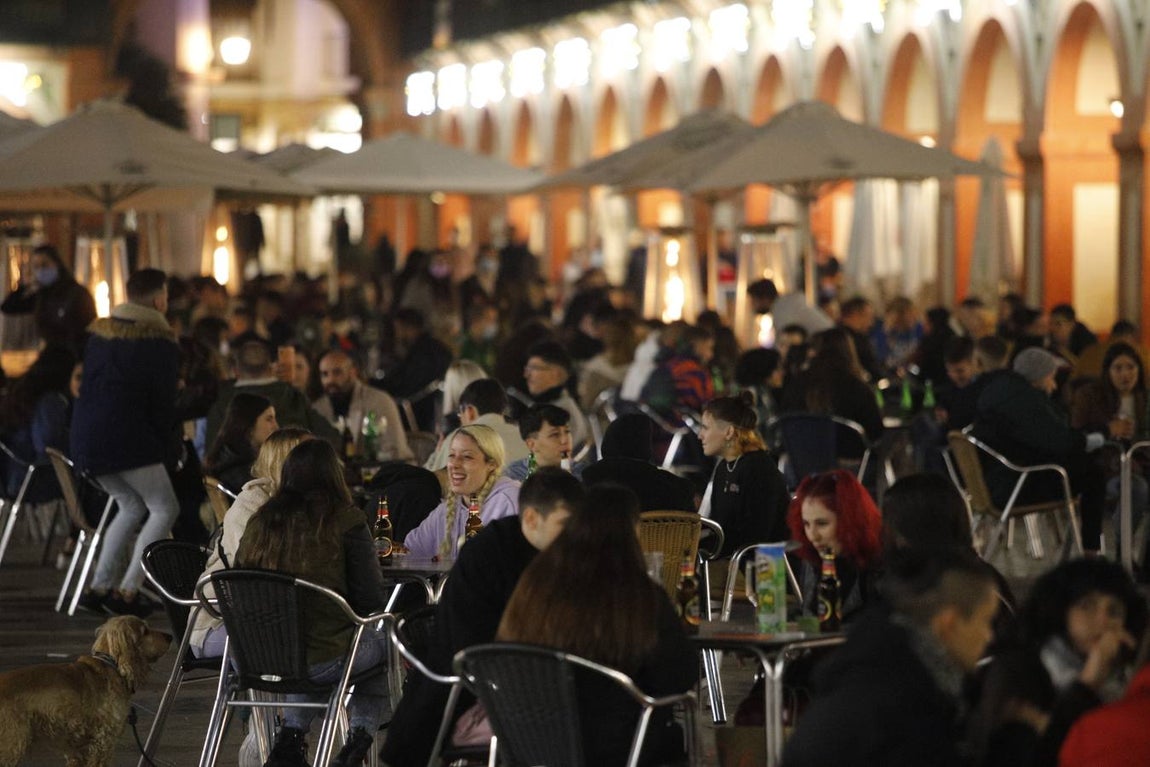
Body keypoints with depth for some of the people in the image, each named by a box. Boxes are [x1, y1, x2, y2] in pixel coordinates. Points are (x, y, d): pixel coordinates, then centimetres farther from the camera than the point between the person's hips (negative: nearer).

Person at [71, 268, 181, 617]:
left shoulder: (99, 333, 15)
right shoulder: (161, 343, -7)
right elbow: (162, 404, -8)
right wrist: (172, 448, 6)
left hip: (85, 438, 8)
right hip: (127, 438, -8)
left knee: (132, 506, 22)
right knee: (164, 509, 3)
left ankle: (98, 587, 16)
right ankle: (127, 590, -7)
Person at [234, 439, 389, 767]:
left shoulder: (260, 522, 3)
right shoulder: (345, 522, -9)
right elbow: (371, 601, -6)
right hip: (324, 660, -4)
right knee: (384, 640, 25)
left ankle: (290, 735, 22)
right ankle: (359, 737, 18)